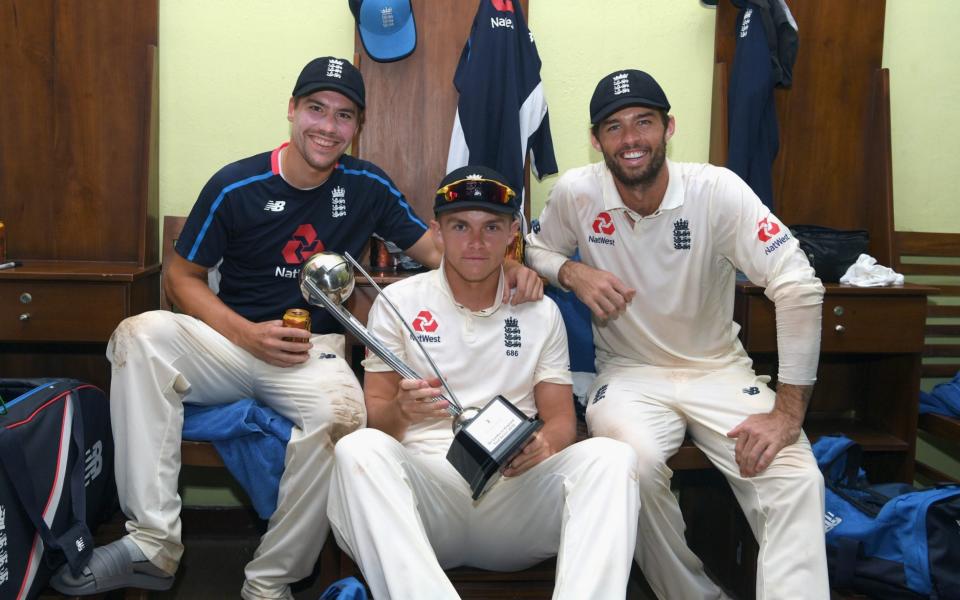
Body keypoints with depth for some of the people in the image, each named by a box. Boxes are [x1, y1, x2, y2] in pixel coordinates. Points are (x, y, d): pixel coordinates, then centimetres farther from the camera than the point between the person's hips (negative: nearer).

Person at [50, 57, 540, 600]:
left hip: (315, 350, 0)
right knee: (141, 335, -28)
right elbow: (182, 276, 3)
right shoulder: (236, 186, -2)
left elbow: (434, 247, 8)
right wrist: (248, 334, -13)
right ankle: (154, 544, -24)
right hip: (233, 338, 1)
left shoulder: (368, 186, 4)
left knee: (342, 412, -35)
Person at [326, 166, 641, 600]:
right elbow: (374, 419, 6)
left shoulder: (542, 313, 13)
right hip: (426, 484, -1)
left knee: (611, 456, -26)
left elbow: (561, 418, 12)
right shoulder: (398, 302, 7)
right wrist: (401, 410, -19)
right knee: (359, 449, -32)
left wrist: (544, 447, -13)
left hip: (516, 491, 2)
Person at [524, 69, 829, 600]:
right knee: (637, 462, -32)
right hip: (629, 373, 0)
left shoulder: (717, 190, -14)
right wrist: (572, 272, -13)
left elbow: (799, 288, -17)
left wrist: (788, 412, -20)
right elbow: (539, 248, 13)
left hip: (719, 370, 0)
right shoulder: (575, 192, -7)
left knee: (796, 480, -26)